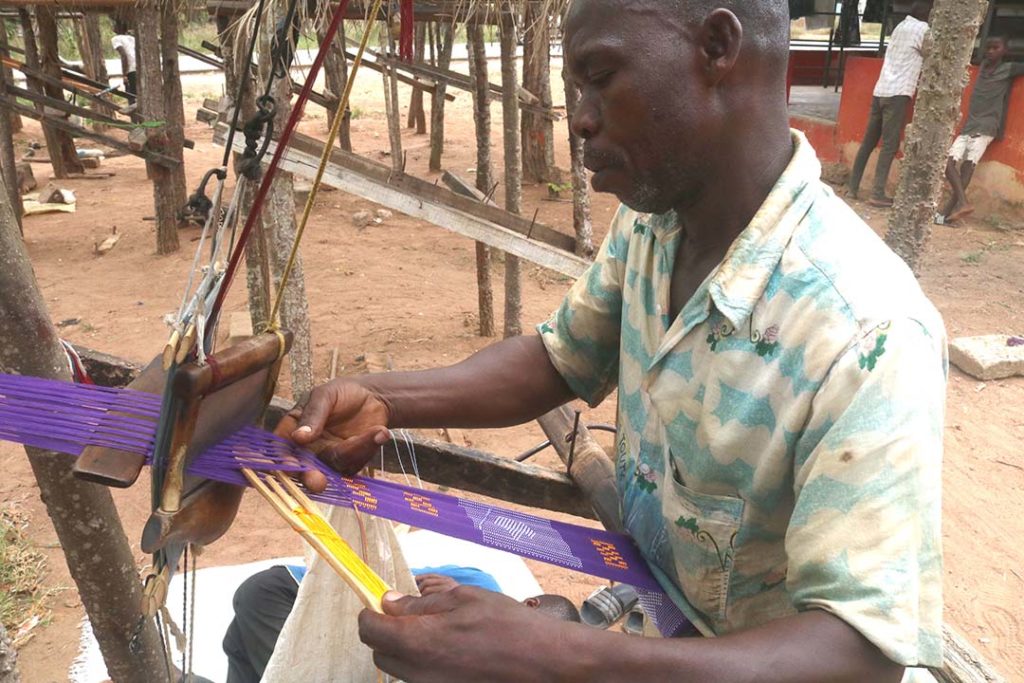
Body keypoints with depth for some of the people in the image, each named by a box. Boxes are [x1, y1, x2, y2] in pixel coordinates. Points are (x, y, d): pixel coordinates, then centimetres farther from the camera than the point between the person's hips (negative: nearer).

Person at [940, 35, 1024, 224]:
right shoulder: (984, 66, 19)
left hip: (986, 128, -6)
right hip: (968, 126, 6)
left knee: (968, 166, -17)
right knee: (948, 161, -13)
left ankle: (947, 212, -25)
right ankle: (963, 202, -20)